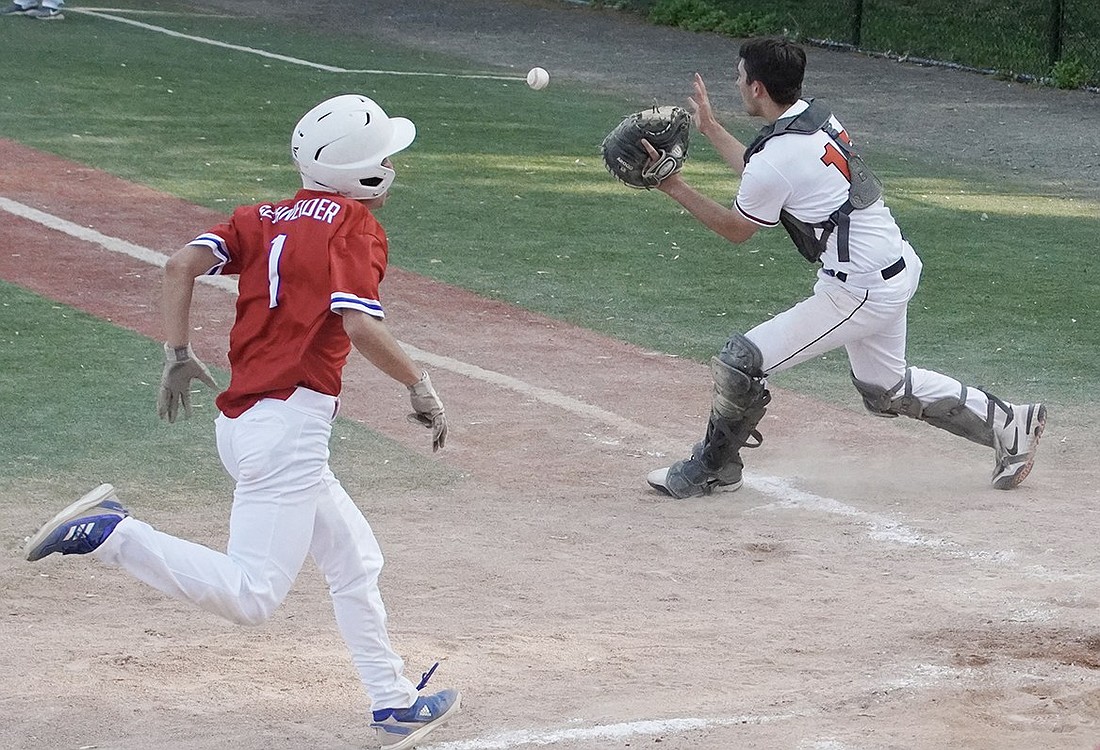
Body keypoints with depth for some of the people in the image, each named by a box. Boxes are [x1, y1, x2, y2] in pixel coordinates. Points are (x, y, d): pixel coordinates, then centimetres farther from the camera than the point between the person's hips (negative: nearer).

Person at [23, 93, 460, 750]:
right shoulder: (356, 226, -5)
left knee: (356, 561, 20)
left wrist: (179, 356, 9)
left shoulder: (265, 218, 15)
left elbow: (183, 263, 2)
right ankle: (112, 534, -19)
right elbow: (360, 326, -19)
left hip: (242, 419, 10)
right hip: (290, 421, -9)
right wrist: (422, 387, -7)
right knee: (252, 597, -13)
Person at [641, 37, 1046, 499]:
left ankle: (713, 469, 11)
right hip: (897, 267, 10)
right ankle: (1007, 423, 30)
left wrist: (673, 187, -2)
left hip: (859, 292, -10)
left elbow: (736, 229, -4)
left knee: (742, 361, -4)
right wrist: (710, 129, 29)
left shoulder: (776, 155, -20)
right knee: (886, 389, 26)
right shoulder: (818, 117, 6)